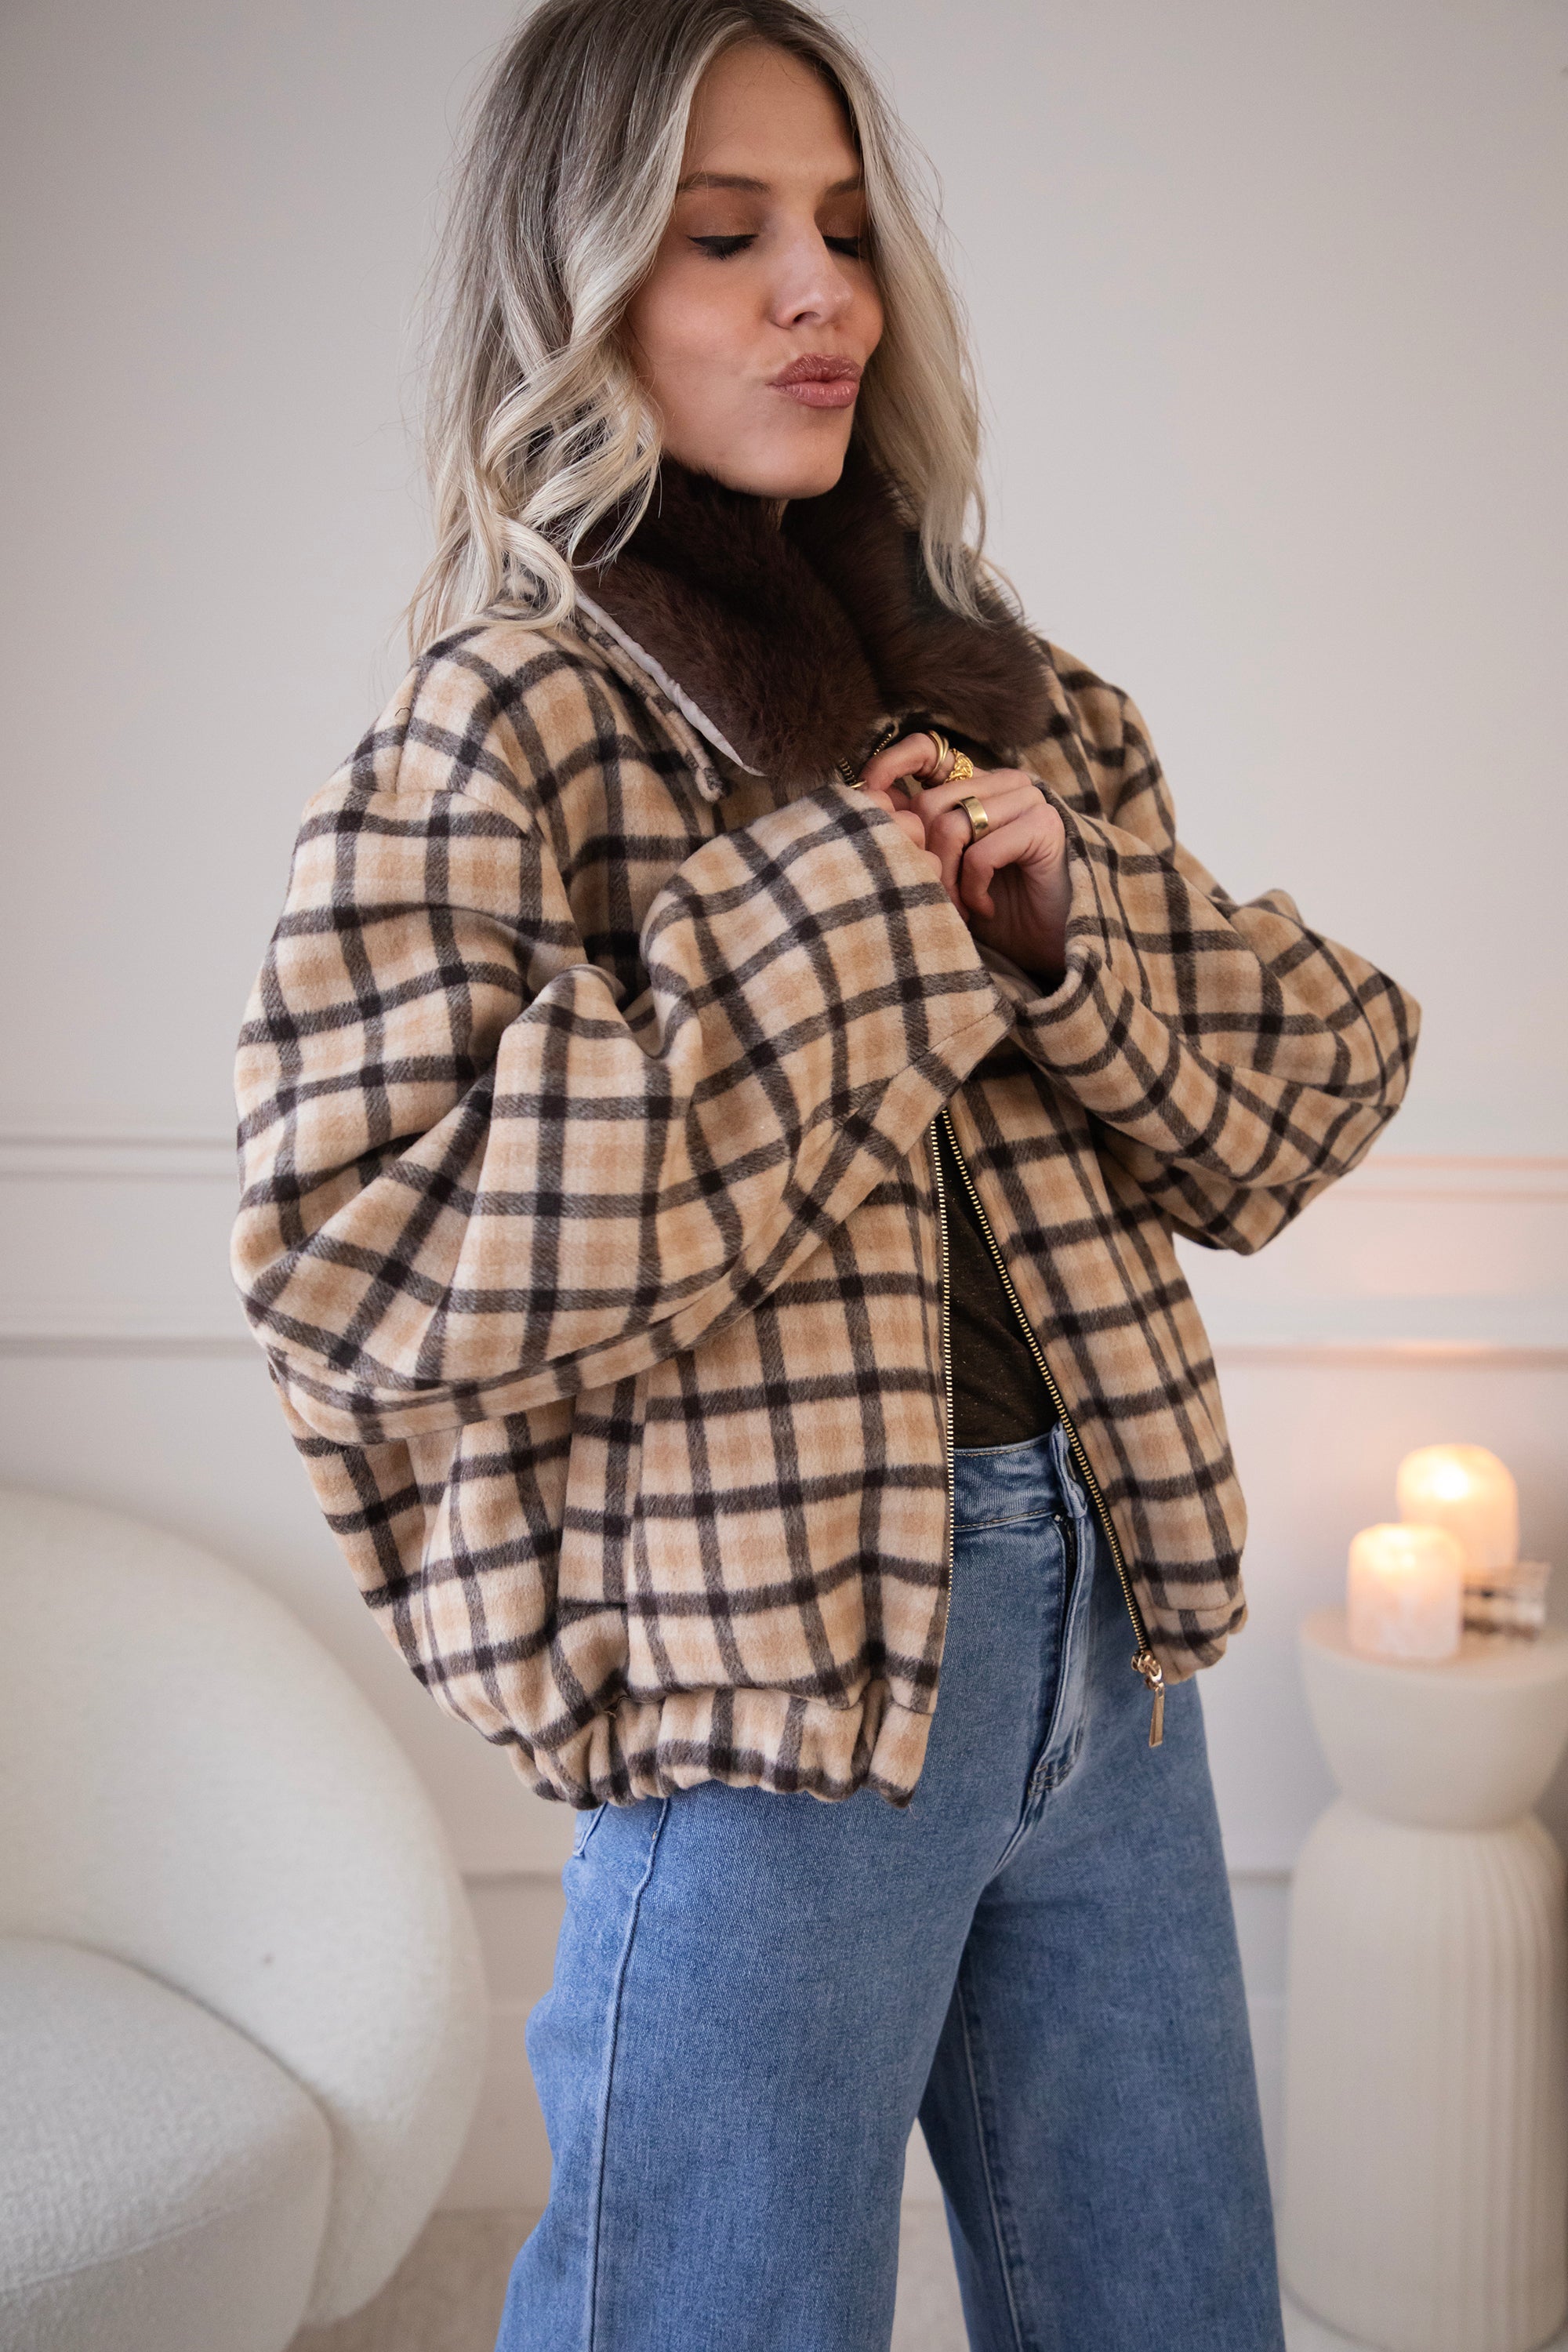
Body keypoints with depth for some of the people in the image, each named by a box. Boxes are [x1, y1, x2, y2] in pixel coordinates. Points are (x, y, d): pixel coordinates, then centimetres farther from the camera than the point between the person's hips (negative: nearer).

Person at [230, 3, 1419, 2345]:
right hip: (780, 1666, -6)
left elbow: (1331, 1053, 9)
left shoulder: (1007, 689, 10)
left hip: (1110, 1622, 6)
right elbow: (362, 1264, -22)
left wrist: (1066, 934, -11)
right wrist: (853, 916, -19)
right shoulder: (511, 719, -9)